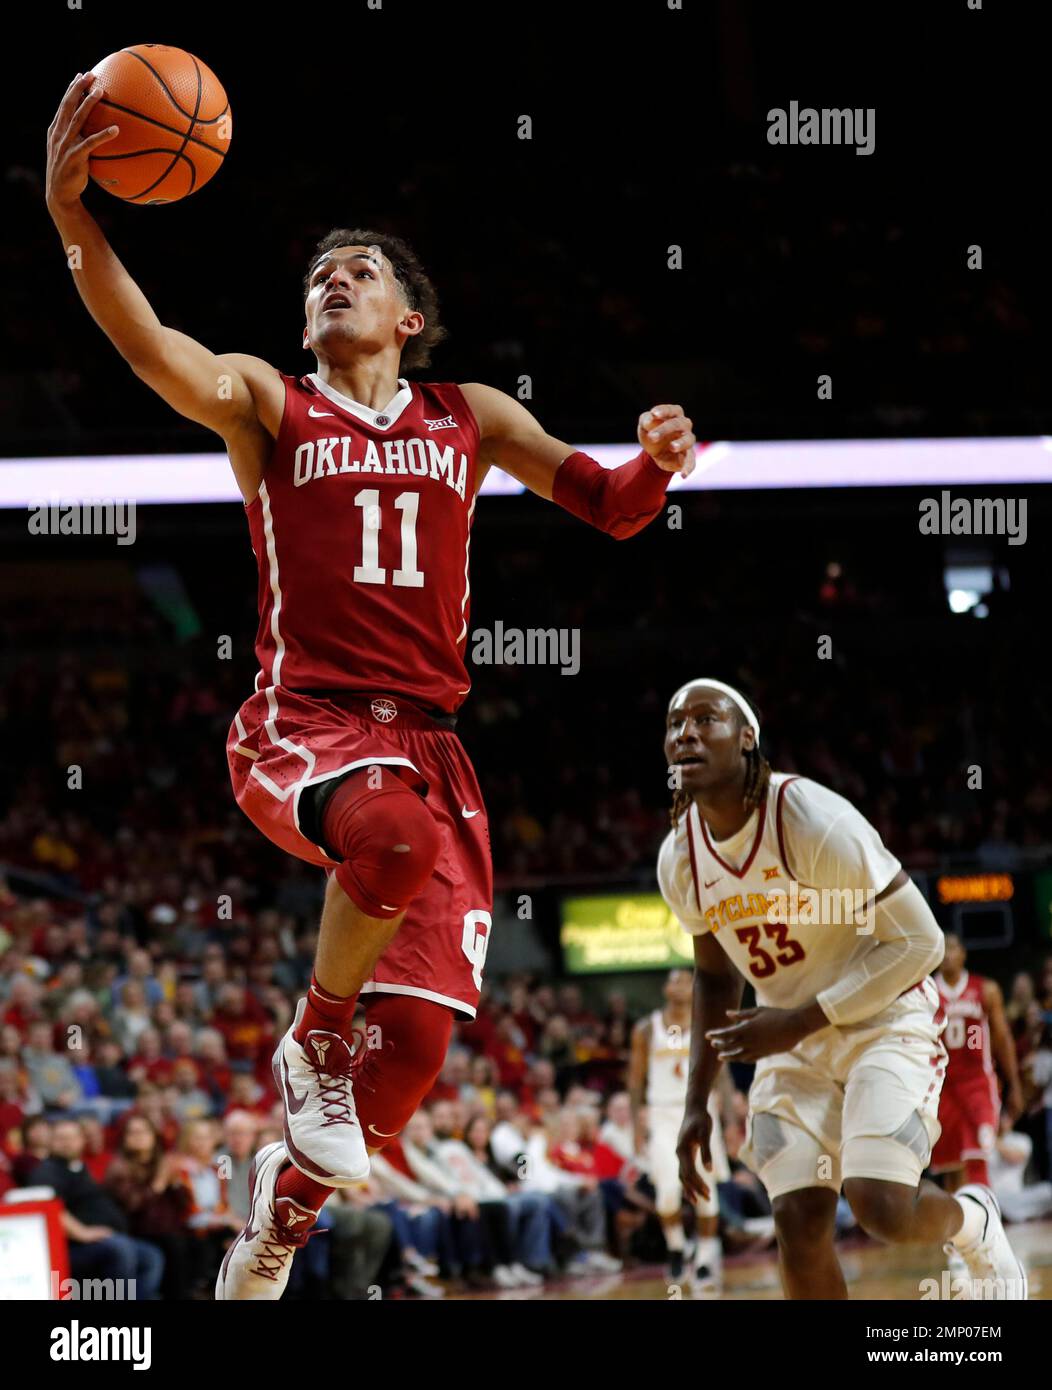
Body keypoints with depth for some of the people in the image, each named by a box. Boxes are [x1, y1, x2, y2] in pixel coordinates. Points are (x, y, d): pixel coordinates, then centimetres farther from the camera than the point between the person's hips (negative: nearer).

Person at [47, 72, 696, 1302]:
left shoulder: (468, 418, 17)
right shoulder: (265, 402, 6)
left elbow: (607, 507, 17)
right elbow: (150, 348, -14)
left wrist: (654, 466, -9)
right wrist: (71, 218, -32)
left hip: (427, 737, 4)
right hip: (299, 726, -3)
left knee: (417, 1039, -9)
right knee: (394, 829, -40)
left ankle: (287, 1200, 20)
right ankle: (313, 1038, -12)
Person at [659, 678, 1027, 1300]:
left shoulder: (814, 821, -23)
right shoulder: (680, 861, -3)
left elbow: (920, 942, -20)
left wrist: (801, 1020, -23)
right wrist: (698, 1103, 10)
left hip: (886, 1019, -5)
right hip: (792, 1040, 6)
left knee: (881, 1206, -20)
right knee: (799, 1221, -8)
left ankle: (972, 1219, 15)